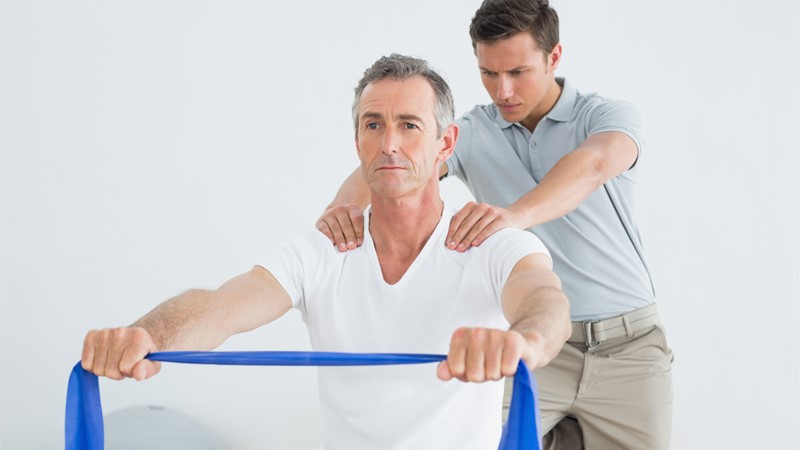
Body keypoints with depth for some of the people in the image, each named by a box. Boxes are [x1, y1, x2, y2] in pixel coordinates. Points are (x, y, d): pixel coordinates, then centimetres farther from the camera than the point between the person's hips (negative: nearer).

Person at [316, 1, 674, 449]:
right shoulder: (475, 132, 1)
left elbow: (592, 164, -29)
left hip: (627, 345, -1)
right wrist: (347, 201, -40)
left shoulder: (610, 116, -6)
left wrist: (516, 214, -50)